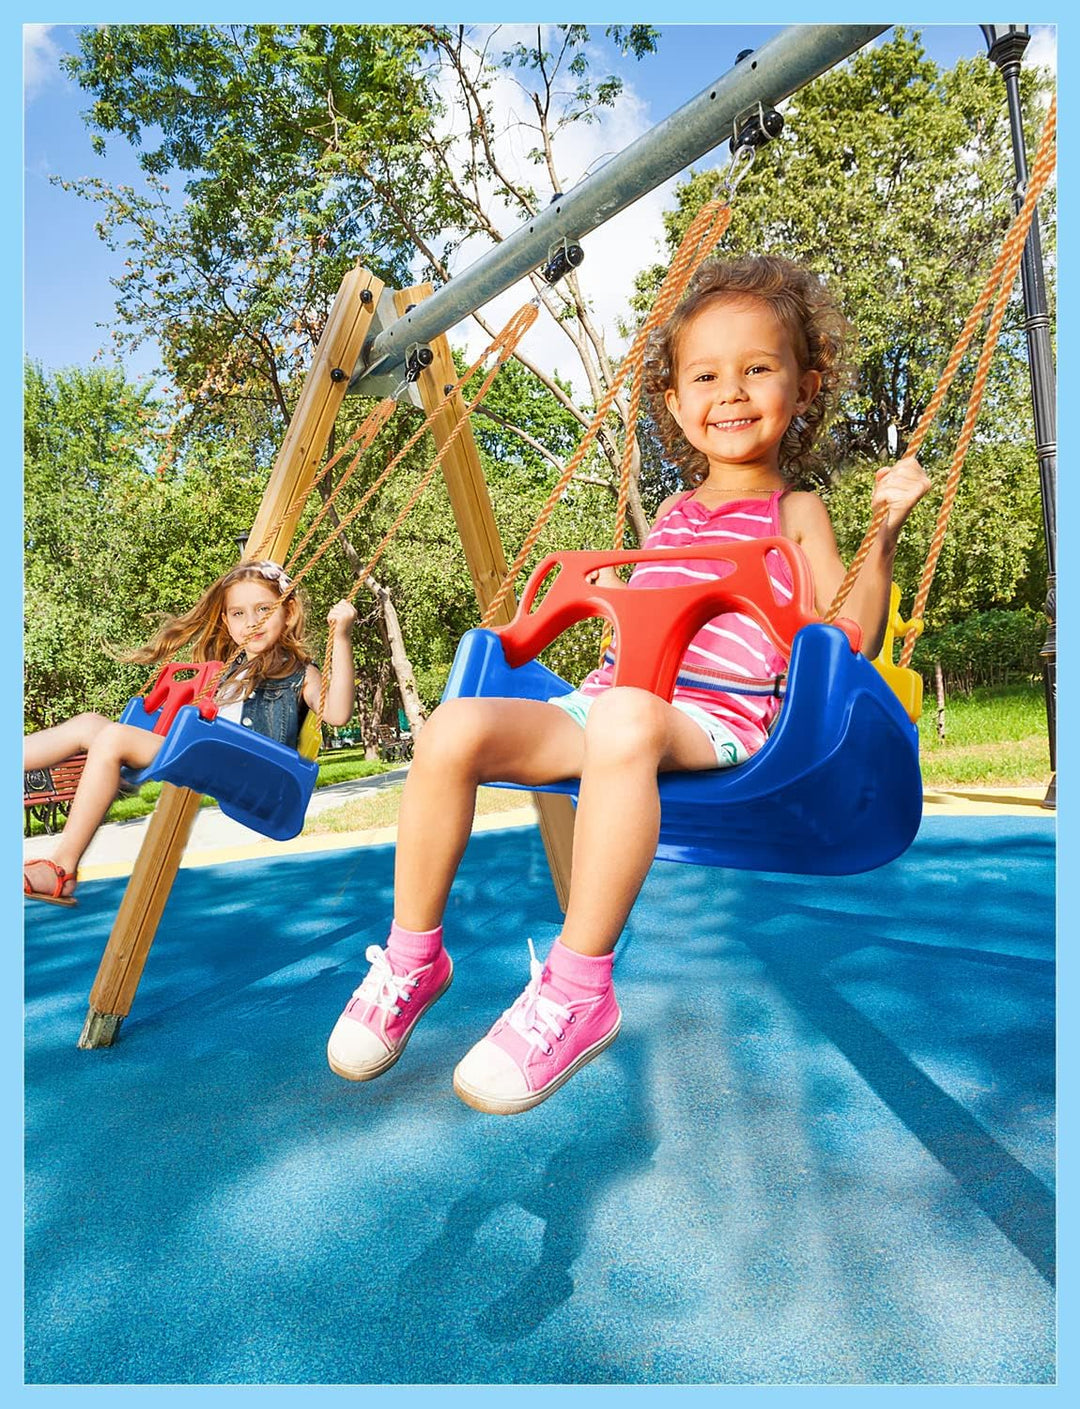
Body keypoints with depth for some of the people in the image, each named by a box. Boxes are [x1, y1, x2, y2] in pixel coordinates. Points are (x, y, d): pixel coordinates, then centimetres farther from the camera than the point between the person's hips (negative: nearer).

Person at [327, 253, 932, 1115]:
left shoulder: (795, 514, 12)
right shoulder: (673, 513, 25)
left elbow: (849, 640, 0)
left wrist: (884, 536, -8)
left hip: (713, 722, -5)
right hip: (606, 697, 6)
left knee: (625, 722, -42)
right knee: (454, 729, -19)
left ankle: (579, 990, -32)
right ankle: (413, 957, -5)